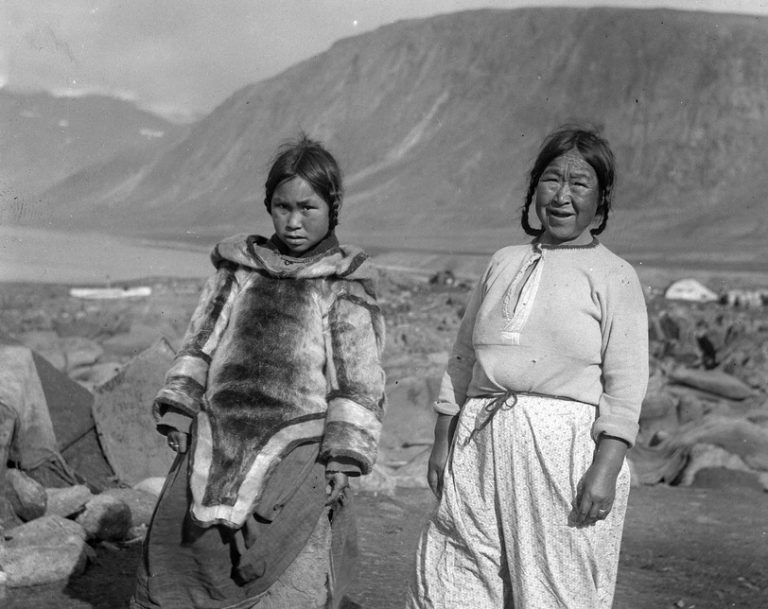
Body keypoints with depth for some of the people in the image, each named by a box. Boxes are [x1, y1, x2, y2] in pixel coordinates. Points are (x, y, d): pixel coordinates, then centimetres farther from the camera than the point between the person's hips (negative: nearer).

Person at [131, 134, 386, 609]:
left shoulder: (346, 287, -1)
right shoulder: (238, 269, 10)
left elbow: (359, 379, -2)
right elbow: (201, 343, 16)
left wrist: (344, 459, -9)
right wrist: (178, 412, 7)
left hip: (298, 456, -4)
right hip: (217, 442, 4)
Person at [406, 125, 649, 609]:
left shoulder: (615, 278, -1)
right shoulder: (504, 264, 13)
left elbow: (625, 387, -6)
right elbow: (463, 359, 16)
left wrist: (605, 469, -15)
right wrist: (442, 442, 12)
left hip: (564, 449, -4)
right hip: (482, 443, 4)